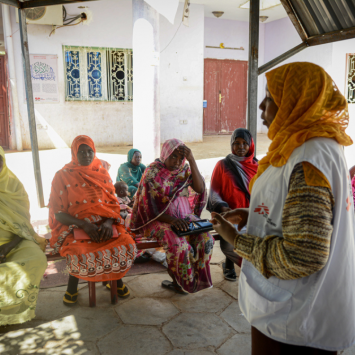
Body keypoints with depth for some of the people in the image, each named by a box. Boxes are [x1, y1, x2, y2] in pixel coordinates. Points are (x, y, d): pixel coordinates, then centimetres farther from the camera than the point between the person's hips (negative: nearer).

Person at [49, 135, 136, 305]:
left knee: (126, 244, -24)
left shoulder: (102, 174, 8)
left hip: (104, 224, 3)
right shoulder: (62, 176, -2)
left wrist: (109, 222, -15)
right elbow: (57, 212, -6)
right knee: (80, 253, -34)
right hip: (74, 226, -3)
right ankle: (72, 285, 0)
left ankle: (117, 279, 8)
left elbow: (113, 204, 7)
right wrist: (84, 224, -21)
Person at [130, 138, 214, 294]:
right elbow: (149, 207, -12)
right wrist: (172, 220, -27)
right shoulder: (152, 172, -9)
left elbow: (200, 189, -14)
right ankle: (180, 282, -3)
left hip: (184, 216, 4)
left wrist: (192, 160, -20)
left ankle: (195, 279, 0)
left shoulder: (184, 170, 3)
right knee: (179, 245, -31)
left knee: (206, 239, -21)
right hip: (160, 219, -4)